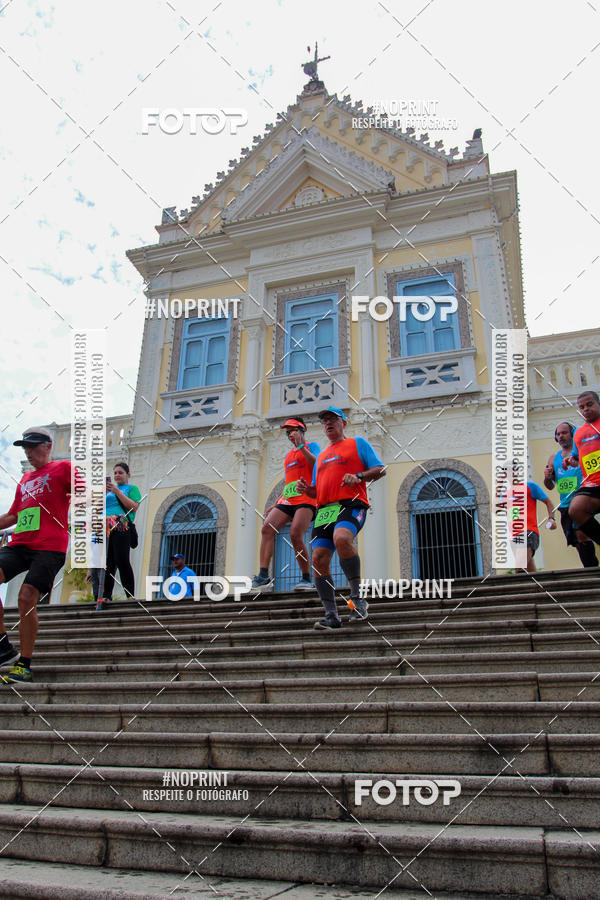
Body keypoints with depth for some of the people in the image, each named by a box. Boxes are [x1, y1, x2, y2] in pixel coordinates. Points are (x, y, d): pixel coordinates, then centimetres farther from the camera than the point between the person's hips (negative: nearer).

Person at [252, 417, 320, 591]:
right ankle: (263, 575, -14)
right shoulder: (289, 455, 28)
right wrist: (275, 505, 25)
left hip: (305, 499, -7)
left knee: (295, 535, -21)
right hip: (287, 500, 7)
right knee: (267, 528, -12)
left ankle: (307, 579, -10)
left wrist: (301, 446, -16)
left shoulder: (311, 446, 8)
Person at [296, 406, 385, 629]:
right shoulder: (321, 456, 30)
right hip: (324, 510, 6)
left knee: (341, 538, -36)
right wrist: (306, 489, 8)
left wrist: (358, 476, -13)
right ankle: (331, 615, -3)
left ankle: (357, 597, -23)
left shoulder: (358, 443, 15)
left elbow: (380, 469, 5)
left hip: (350, 504, -6)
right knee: (319, 559, -8)